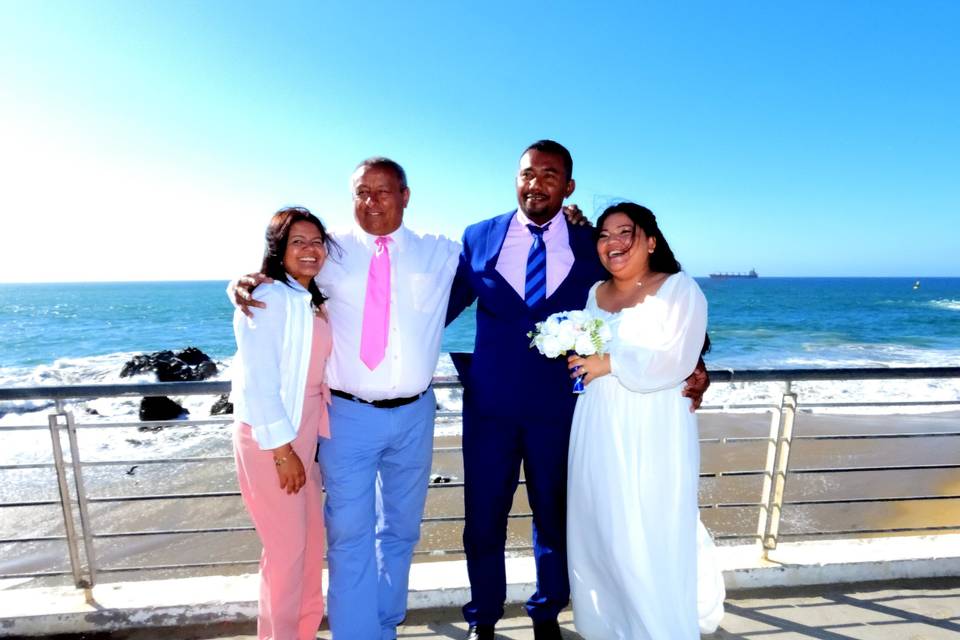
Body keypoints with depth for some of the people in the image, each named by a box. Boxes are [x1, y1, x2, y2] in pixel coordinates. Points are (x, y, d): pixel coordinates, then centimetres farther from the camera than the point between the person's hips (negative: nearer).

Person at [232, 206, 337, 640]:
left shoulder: (314, 302, 10)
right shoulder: (267, 298, -16)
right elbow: (257, 382, -20)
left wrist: (302, 444, 9)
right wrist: (282, 450, -18)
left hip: (303, 435, 8)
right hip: (269, 437, -8)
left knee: (312, 537, 18)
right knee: (287, 545, 4)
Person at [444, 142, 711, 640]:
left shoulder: (592, 246, -1)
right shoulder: (479, 238, 1)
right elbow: (442, 306, 5)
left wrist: (690, 365, -9)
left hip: (559, 407, 0)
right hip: (489, 405, 1)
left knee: (555, 518, 18)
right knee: (483, 519, 14)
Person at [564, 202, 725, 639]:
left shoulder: (680, 288, -5)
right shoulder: (594, 294, 12)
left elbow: (675, 363, -16)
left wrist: (610, 364, -13)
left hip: (652, 435, -5)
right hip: (598, 434, 6)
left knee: (652, 540, 1)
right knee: (598, 533, 13)